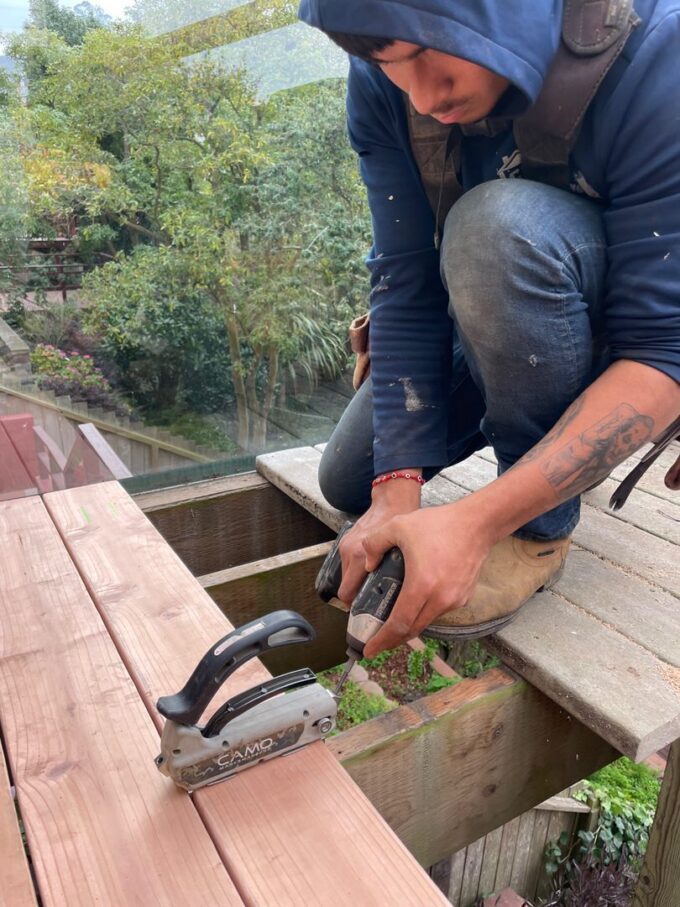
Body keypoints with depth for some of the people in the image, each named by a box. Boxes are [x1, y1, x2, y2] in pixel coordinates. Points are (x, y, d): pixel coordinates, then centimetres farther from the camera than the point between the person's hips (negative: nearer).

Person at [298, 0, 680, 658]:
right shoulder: (383, 81, -16)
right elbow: (405, 284, -19)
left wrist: (476, 522, -42)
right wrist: (396, 488, -29)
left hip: (620, 332, -4)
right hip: (497, 324, 5)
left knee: (500, 225, -36)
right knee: (350, 480, 2)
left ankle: (541, 530, -16)